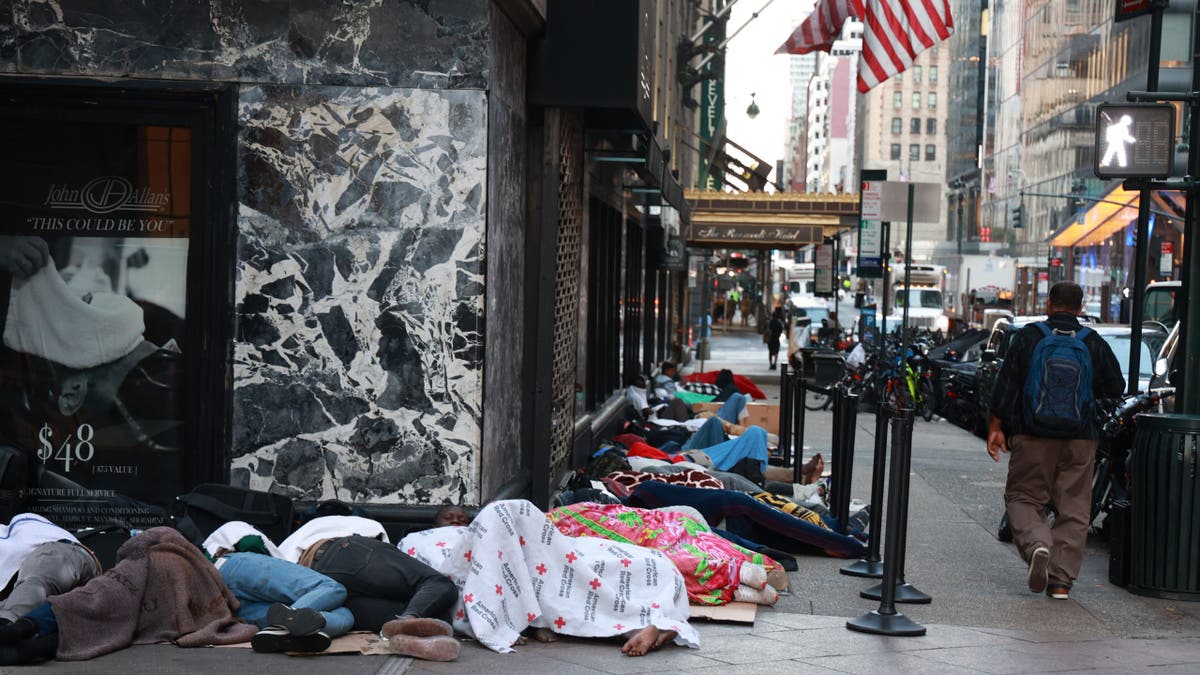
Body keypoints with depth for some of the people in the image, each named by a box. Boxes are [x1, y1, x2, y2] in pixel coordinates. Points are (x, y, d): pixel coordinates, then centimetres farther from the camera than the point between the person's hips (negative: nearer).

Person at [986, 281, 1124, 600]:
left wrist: (996, 427, 2)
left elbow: (1005, 385, -3)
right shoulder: (1094, 343, 1)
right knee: (1073, 508, 8)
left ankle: (1037, 545, -18)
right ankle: (1061, 580, 5)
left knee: (1023, 498, 10)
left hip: (1032, 437, -1)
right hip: (1079, 442, 1)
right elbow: (1116, 388, 8)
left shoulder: (1028, 337, -2)